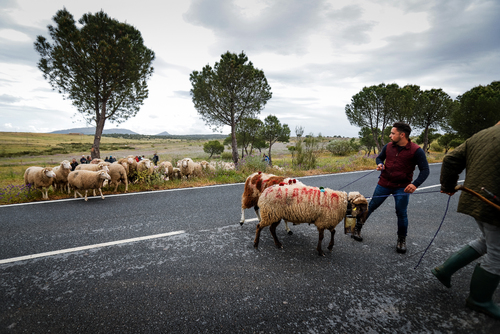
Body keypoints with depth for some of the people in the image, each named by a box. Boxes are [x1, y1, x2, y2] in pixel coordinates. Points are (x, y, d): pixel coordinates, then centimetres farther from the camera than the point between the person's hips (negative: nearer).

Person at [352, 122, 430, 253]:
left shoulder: (416, 150, -13)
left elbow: (425, 170, -11)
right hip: (384, 184, 3)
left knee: (402, 213, 2)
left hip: (402, 187, -2)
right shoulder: (388, 146, -2)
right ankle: (357, 228, 24)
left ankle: (402, 240, 24)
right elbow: (379, 157, 16)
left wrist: (415, 184, -26)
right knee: (371, 206, 8)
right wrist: (380, 164, -8)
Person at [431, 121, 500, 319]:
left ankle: (445, 269, 27)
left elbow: (451, 160, 7)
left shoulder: (479, 136, 7)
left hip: (473, 201, 8)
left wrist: (448, 186, 18)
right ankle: (479, 300, 28)